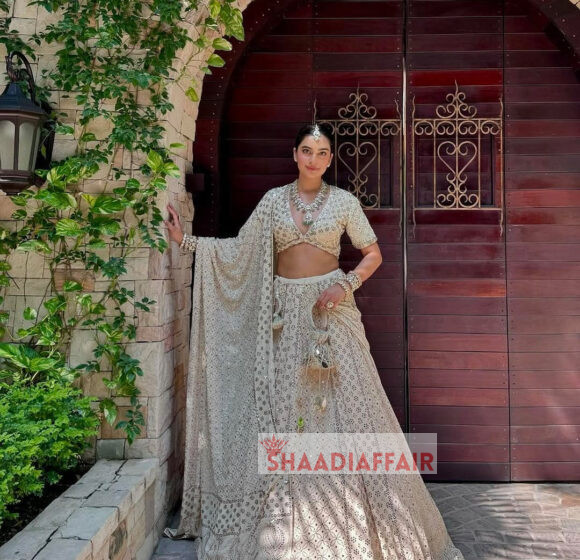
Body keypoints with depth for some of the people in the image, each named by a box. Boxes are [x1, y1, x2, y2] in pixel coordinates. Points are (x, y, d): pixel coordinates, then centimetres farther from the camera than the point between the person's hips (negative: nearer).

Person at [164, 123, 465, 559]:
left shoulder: (343, 200, 5)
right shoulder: (274, 200, 9)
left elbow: (374, 253, 5)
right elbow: (239, 248, 11)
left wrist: (347, 283, -11)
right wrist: (185, 239, 7)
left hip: (330, 309, -2)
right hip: (284, 312, 2)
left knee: (345, 403, -4)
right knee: (281, 405, 3)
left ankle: (360, 523, 11)